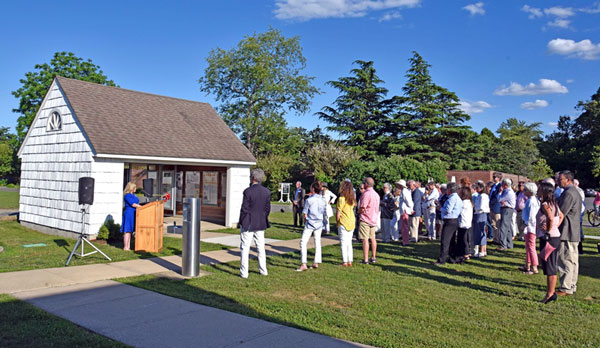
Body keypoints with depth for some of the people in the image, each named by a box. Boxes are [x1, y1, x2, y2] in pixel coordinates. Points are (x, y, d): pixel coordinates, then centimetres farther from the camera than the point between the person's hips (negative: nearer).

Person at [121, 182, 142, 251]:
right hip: (128, 214, -9)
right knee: (127, 231, -5)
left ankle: (128, 246, 15)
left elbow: (137, 203, 23)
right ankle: (125, 247, -1)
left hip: (133, 214, 9)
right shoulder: (127, 195, -13)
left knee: (130, 231, 11)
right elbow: (133, 204, -19)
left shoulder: (133, 195, 16)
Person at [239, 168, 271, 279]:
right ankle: (263, 270, 22)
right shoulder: (267, 192, 0)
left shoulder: (248, 191, -16)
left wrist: (241, 223, -3)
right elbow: (268, 209, 5)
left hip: (248, 224, -5)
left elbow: (244, 209, -14)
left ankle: (244, 272, 6)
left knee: (245, 248, 4)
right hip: (261, 224, 5)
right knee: (261, 247, 16)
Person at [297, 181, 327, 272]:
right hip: (319, 224, 5)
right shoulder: (322, 200, 1)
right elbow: (325, 213, 7)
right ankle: (316, 263, 19)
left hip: (310, 224, -5)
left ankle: (303, 264, -8)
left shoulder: (309, 200, -12)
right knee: (317, 242, 14)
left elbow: (305, 214, -6)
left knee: (303, 242, -2)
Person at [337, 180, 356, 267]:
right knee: (349, 242, 12)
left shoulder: (341, 198, -14)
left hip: (343, 223, -7)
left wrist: (337, 221, 2)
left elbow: (338, 213, -12)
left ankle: (345, 262, 0)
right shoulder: (352, 199, 7)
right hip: (352, 222, 7)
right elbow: (352, 209, 8)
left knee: (343, 243, -1)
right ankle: (350, 261, 13)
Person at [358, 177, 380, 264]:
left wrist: (358, 212, 2)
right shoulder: (376, 194, 10)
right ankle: (373, 257, 19)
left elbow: (362, 208, -17)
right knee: (373, 238, 13)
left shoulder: (366, 194, -17)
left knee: (365, 239, -5)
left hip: (365, 219, -8)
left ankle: (365, 259, -5)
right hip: (374, 219, 8)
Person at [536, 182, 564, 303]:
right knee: (552, 267, 14)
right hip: (556, 237, 9)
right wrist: (555, 226, 16)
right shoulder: (553, 204, 11)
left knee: (549, 268, -1)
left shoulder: (545, 205, -16)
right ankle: (551, 291, 22)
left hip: (548, 238, -9)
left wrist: (548, 229, -18)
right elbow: (561, 216, 23)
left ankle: (550, 293, 5)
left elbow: (550, 218, -31)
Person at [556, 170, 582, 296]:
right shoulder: (575, 192, 17)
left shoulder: (568, 193, -17)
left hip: (566, 233, -10)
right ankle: (572, 286, 21)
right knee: (573, 261, 14)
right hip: (574, 233, 10)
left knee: (565, 261, -6)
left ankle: (566, 288, -2)